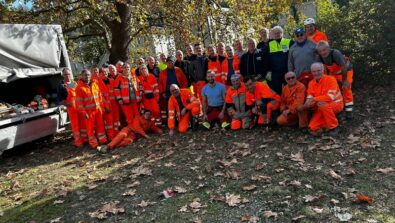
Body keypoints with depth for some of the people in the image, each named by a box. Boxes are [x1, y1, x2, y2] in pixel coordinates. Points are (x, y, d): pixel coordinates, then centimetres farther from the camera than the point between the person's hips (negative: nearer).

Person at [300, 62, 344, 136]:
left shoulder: (330, 79, -16)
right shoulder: (311, 83, 1)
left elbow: (330, 97, -26)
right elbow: (309, 97, -6)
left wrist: (314, 99, -27)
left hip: (336, 104, -4)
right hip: (320, 108, 4)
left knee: (323, 106, -39)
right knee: (313, 128, -14)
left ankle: (333, 127, -18)